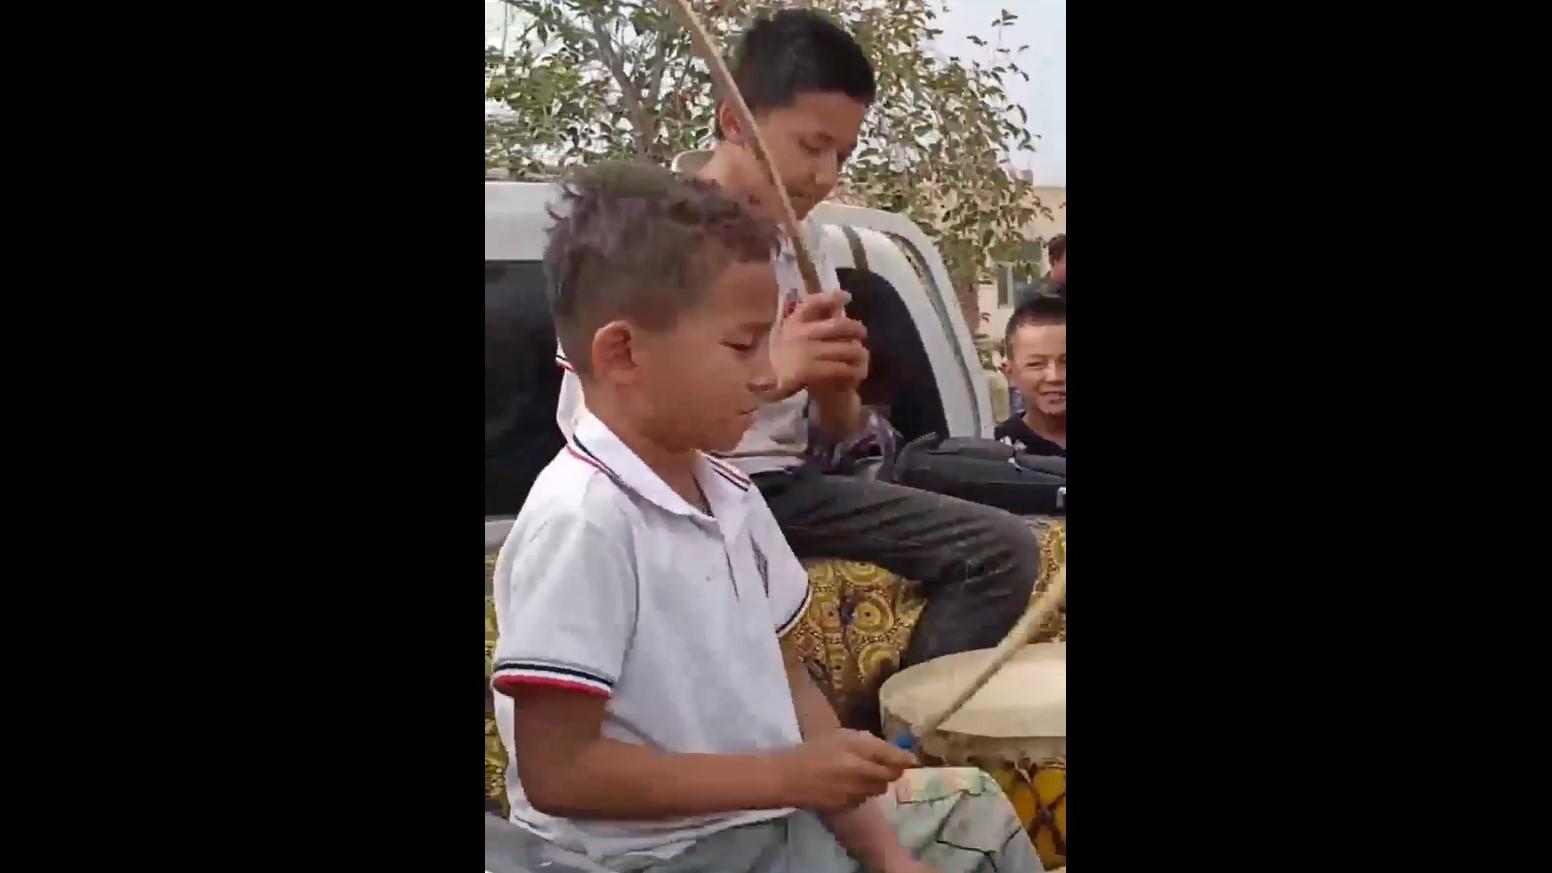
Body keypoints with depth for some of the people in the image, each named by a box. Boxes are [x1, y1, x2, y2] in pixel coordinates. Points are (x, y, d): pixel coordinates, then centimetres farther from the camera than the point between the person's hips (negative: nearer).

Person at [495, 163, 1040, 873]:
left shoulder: (727, 492, 4)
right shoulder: (583, 519, -22)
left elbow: (784, 678, 9)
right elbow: (555, 771, -23)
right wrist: (785, 775, -22)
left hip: (771, 810, 8)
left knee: (978, 810, 15)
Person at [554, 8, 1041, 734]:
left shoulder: (803, 237, 9)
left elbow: (836, 432, 14)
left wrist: (836, 385, -14)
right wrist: (765, 375, -29)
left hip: (782, 485, 7)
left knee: (1001, 549, -5)